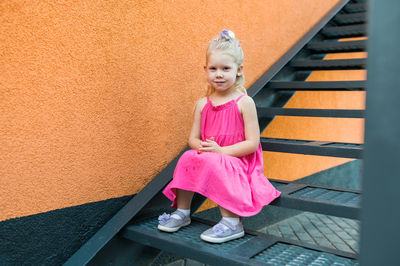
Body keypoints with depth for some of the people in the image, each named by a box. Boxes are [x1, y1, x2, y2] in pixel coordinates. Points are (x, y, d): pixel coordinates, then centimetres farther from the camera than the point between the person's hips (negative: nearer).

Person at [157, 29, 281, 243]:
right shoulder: (202, 105, 6)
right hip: (210, 158, 5)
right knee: (188, 158, -21)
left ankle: (232, 222, -22)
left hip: (238, 163, -5)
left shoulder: (244, 103, -9)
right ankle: (182, 212, -3)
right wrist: (200, 146, -16)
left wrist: (221, 151, -21)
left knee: (213, 164, -33)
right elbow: (193, 138, 9)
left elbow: (252, 143, -12)